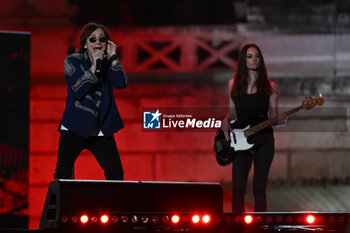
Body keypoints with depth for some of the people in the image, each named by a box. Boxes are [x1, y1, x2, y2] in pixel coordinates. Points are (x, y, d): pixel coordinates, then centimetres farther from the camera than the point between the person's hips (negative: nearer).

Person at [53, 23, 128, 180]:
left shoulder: (108, 64, 8)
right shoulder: (73, 61, 0)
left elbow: (121, 84, -10)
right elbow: (78, 90, -14)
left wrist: (113, 58, -12)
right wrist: (94, 67, -19)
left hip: (101, 131, 2)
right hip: (75, 129, -2)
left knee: (116, 175, -5)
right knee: (63, 173, -6)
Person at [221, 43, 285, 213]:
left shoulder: (270, 87, 5)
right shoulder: (234, 84, 9)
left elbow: (273, 115, 6)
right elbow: (233, 112, 15)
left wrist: (278, 121, -15)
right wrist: (226, 121, -5)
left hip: (263, 140, -1)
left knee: (259, 189, 0)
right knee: (238, 189, -5)